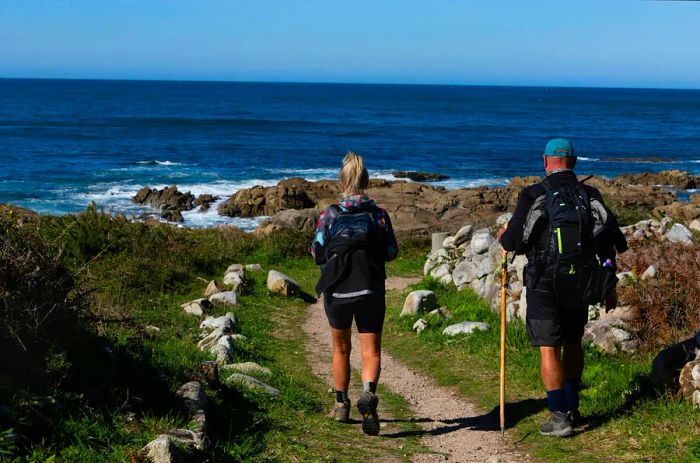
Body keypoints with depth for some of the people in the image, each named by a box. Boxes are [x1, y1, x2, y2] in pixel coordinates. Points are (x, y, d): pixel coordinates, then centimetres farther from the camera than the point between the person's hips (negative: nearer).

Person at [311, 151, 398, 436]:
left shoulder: (329, 215, -3)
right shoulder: (378, 215, -2)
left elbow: (317, 253, 1)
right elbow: (391, 252, 4)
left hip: (337, 290, 1)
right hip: (370, 292, -1)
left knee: (341, 350, 19)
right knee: (371, 351, 3)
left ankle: (341, 404, 30)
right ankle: (368, 394, -25)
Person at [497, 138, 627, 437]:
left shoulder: (534, 195, -7)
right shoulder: (590, 196, 4)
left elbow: (513, 241, -9)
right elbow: (610, 241, 6)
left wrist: (503, 236, 16)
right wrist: (610, 285, 15)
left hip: (544, 282, -4)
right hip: (581, 283, 4)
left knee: (549, 348, 0)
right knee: (573, 342, 21)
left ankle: (560, 417, -3)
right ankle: (572, 408, 27)